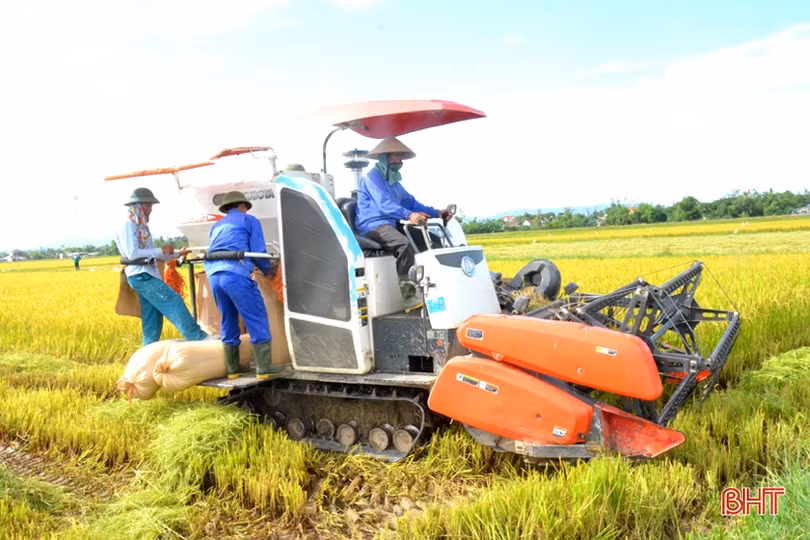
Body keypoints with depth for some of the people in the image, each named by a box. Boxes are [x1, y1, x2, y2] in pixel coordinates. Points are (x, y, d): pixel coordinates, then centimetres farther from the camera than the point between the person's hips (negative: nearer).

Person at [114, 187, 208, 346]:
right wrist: (160, 251, -13)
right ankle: (197, 337, -18)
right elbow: (132, 253, -18)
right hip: (141, 276, -10)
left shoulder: (142, 227, 22)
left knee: (153, 320, 8)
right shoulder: (128, 226, -7)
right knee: (173, 301, -16)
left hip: (149, 276, 10)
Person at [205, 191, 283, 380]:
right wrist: (268, 270, 22)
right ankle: (264, 368, 0)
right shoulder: (249, 220, 14)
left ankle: (232, 369, 19)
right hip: (236, 274, -7)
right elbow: (258, 252, 6)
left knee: (228, 322, 17)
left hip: (213, 275, 7)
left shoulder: (216, 226, 32)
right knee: (257, 321, 0)